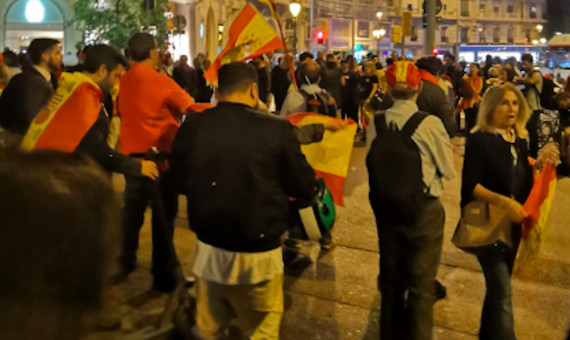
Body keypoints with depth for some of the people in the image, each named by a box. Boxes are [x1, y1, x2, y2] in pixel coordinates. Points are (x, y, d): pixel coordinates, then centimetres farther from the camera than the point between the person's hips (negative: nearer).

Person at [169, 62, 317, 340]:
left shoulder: (191, 127, -7)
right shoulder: (275, 129, -18)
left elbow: (179, 177, 12)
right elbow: (304, 188, -8)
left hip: (209, 246, 4)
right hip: (257, 249, -3)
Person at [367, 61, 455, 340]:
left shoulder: (375, 123, -6)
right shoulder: (430, 124, -17)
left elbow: (373, 165, 2)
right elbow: (449, 171, -8)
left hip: (385, 210, 5)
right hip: (424, 212, -4)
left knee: (390, 280, 20)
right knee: (421, 285, 10)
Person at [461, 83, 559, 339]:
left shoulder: (520, 140, 6)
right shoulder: (479, 140, -14)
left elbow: (523, 181, 8)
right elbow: (470, 186, -18)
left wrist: (539, 164, -7)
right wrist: (503, 201, -28)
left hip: (512, 223, 7)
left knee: (498, 287, 18)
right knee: (503, 292, -9)